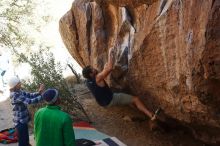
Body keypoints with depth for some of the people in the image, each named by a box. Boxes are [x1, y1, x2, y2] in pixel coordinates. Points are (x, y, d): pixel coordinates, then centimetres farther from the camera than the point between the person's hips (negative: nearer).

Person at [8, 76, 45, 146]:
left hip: (23, 120, 9)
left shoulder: (19, 91, 2)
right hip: (20, 121, -9)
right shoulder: (15, 95, -27)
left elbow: (29, 95, 3)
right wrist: (42, 96, -30)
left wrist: (39, 92, -14)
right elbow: (30, 101, -32)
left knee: (26, 138, 25)